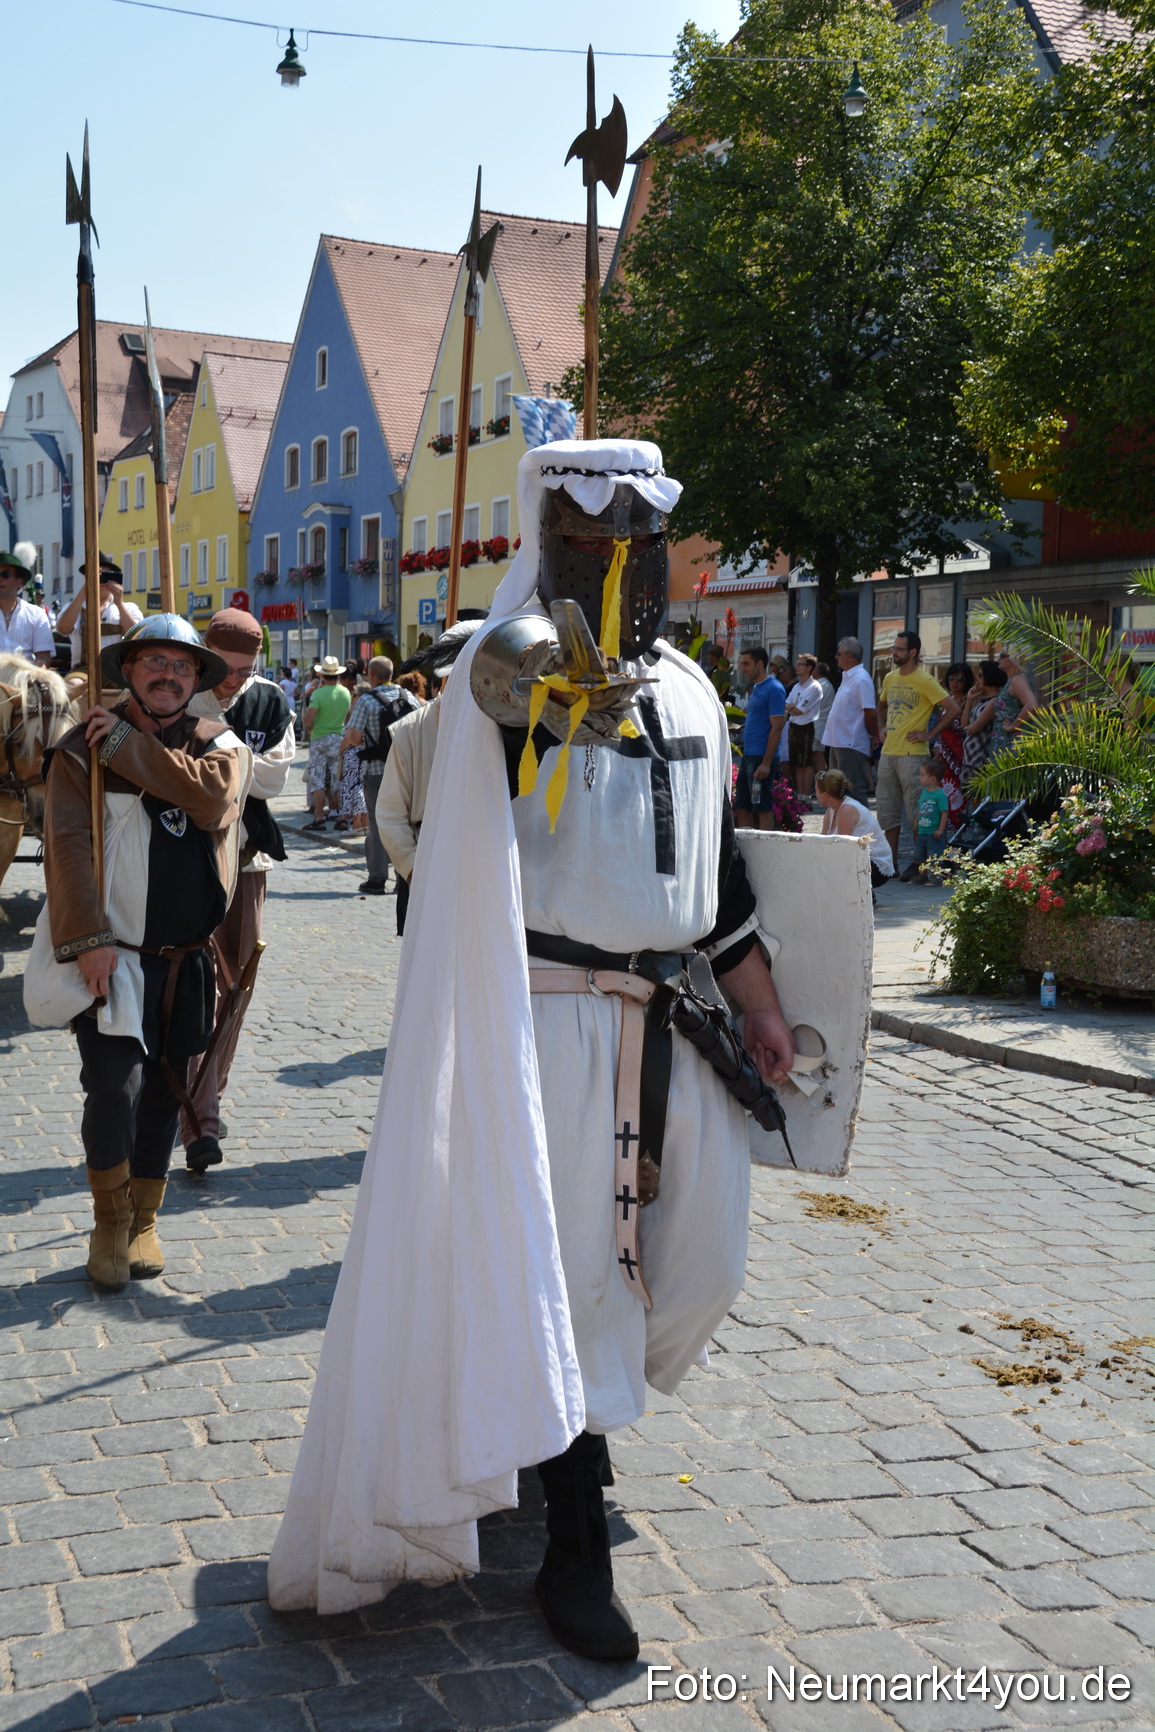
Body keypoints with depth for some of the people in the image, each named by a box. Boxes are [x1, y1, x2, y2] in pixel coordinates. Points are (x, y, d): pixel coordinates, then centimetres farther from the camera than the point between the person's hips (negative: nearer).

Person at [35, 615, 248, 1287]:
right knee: (114, 1083, -13)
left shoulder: (220, 744, 7)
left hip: (190, 959, 3)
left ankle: (144, 1220, 27)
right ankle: (111, 1223, 8)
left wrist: (128, 745, -12)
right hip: (114, 953, -3)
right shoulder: (83, 747, 0)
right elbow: (67, 843, -9)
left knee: (163, 1092, 10)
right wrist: (87, 939, -18)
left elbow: (213, 799, -16)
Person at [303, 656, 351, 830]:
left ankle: (319, 819, -4)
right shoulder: (346, 692, 2)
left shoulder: (318, 694, -14)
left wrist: (310, 729, 2)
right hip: (339, 739, 4)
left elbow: (308, 719, -18)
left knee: (317, 781, 0)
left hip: (319, 739, -4)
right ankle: (341, 817, 6)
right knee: (339, 781, 8)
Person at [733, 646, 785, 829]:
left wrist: (766, 763, -21)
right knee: (741, 807, 10)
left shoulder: (773, 689, -11)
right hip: (748, 757, 9)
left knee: (762, 808, -3)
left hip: (762, 758, -9)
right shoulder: (755, 688, 17)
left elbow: (777, 728, -16)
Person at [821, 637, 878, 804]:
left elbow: (871, 713, -18)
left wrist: (873, 737, -9)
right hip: (838, 744, 10)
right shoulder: (847, 677, 16)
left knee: (854, 792, -7)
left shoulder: (861, 679, -15)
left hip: (851, 745, -10)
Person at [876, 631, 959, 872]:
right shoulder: (890, 678, 13)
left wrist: (930, 734, -12)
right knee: (887, 812, 9)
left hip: (912, 754, -7)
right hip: (888, 753, 7)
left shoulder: (924, 680, -9)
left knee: (915, 813, -3)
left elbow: (953, 709, -12)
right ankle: (891, 863, 16)